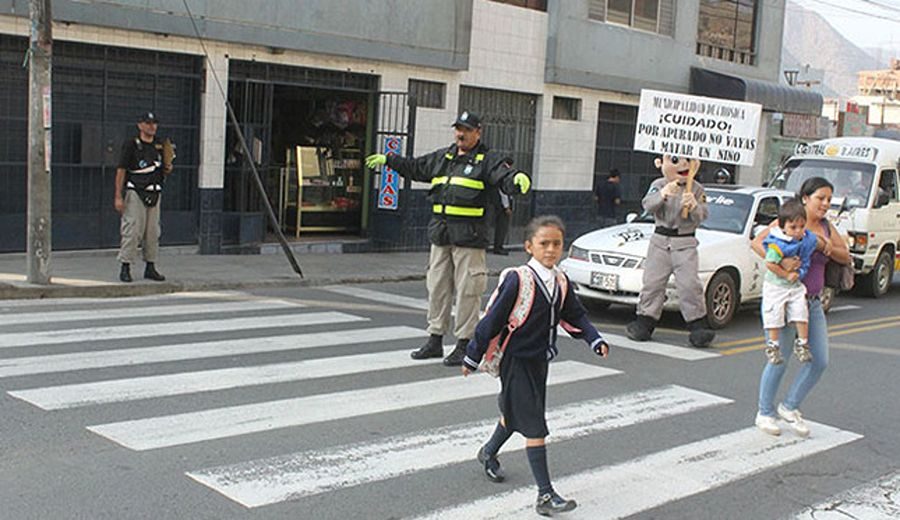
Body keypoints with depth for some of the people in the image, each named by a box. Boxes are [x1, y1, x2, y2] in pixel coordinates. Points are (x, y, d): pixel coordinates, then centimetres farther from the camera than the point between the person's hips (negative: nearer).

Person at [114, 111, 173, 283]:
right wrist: (118, 197, -12)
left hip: (154, 193, 6)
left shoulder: (160, 146, 14)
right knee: (132, 231, -9)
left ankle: (150, 267, 15)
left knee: (153, 232, 7)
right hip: (135, 192, -6)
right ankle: (125, 268, -4)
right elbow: (121, 171, -7)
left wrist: (168, 169, -1)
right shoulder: (131, 145, -4)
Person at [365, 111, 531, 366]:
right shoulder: (442, 157, 17)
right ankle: (435, 340, 22)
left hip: (469, 238, -7)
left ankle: (464, 345, 6)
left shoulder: (488, 160, -2)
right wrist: (387, 160, 40)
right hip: (440, 236, 7)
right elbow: (415, 167, 32)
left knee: (467, 291, -3)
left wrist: (519, 180, -41)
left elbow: (505, 177, -18)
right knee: (437, 287, 12)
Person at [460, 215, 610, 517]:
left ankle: (488, 453, 52)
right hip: (517, 361, -8)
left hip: (539, 360, 8)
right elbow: (492, 320, -16)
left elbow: (576, 316, 10)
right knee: (535, 428, -9)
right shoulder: (517, 280, -20)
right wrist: (472, 358, -11)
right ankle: (545, 495, -6)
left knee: (515, 414, 25)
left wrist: (595, 340, -6)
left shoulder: (561, 282, 1)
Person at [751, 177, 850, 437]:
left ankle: (790, 407, 20)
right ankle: (765, 413, 17)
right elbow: (757, 242, -19)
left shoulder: (826, 227, 10)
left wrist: (825, 246, -13)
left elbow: (845, 257, 6)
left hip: (812, 303, 7)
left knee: (820, 361, 4)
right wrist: (781, 261, -32)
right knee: (779, 360, 0)